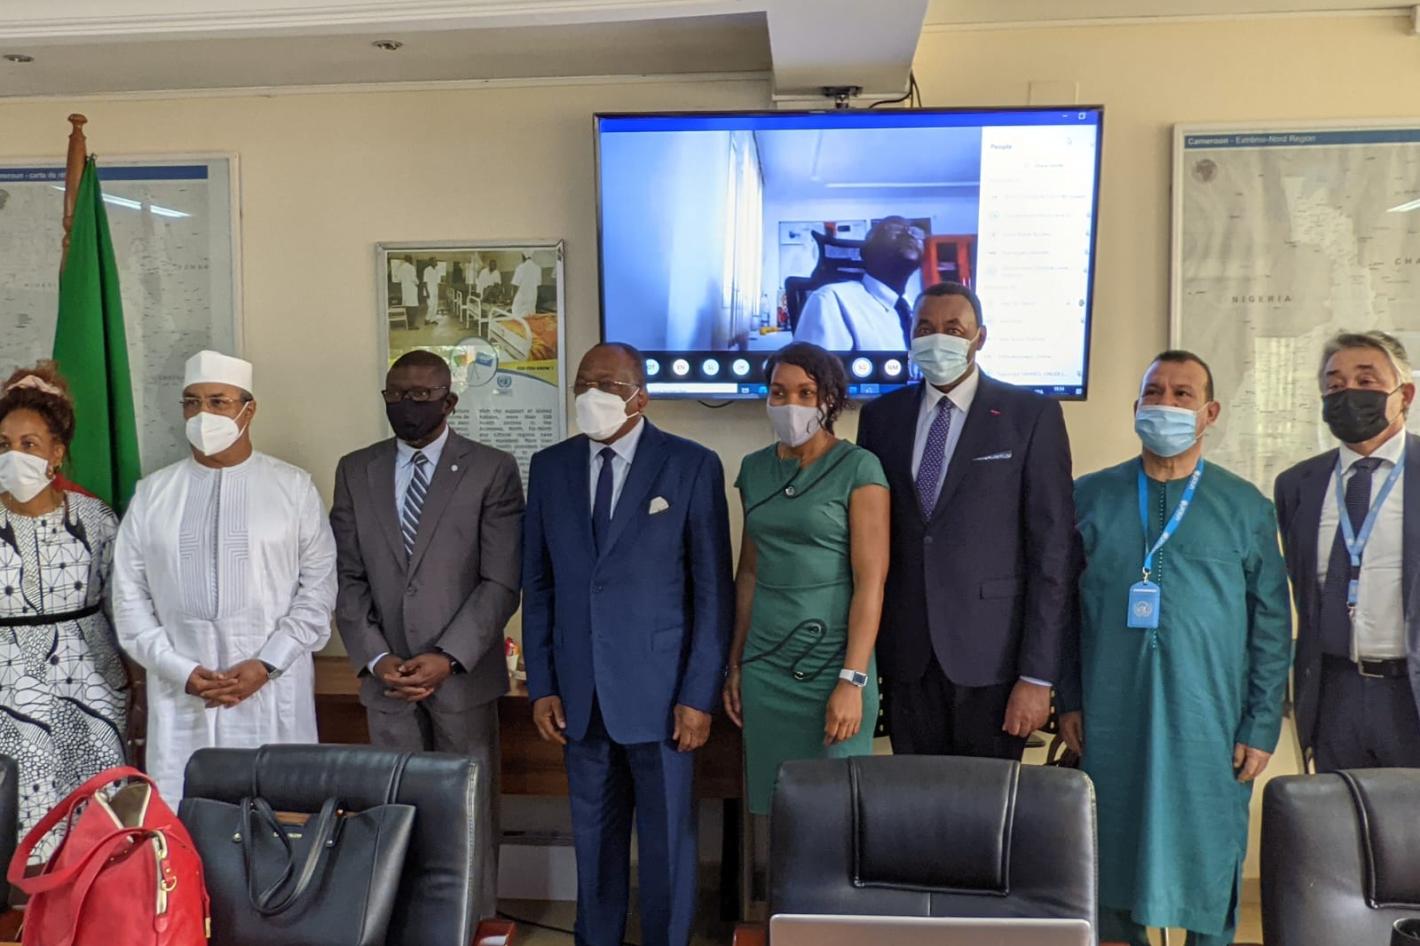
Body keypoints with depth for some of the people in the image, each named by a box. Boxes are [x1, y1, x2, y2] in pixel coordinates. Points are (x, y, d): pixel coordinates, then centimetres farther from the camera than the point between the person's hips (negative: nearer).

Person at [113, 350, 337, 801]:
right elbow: (130, 595, 7)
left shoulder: (295, 488, 1)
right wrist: (180, 671, -5)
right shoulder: (152, 494, 8)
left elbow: (319, 587, 0)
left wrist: (266, 664, -9)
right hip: (179, 695, 2)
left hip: (274, 690, -2)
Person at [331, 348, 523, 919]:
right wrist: (376, 659, -6)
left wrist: (447, 657, -15)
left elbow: (500, 583, -7)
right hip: (386, 679, 3)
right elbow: (347, 578, 6)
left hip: (463, 675, -2)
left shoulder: (492, 470, -3)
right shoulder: (355, 472, 8)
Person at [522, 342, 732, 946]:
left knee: (666, 838, 10)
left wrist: (700, 693, -9)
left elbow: (713, 589, -6)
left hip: (659, 689, -3)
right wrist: (541, 684, 3)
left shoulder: (692, 466, -6)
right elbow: (538, 584, 7)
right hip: (579, 691, 3)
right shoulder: (550, 467, 5)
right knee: (594, 836, 16)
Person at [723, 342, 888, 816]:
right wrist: (735, 664, 11)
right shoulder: (754, 469, 8)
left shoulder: (859, 468, -8)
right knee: (774, 802, 10)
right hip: (765, 663, 5)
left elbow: (871, 581, -12)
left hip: (832, 661, -4)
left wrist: (852, 681, -17)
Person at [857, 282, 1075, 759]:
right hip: (905, 655, 3)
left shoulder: (1032, 415, -3)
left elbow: (1053, 548, -6)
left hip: (990, 653, -3)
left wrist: (1038, 676, -10)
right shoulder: (880, 416, 8)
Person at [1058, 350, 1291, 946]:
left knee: (1210, 852, 9)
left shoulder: (1246, 506, 2)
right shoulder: (1090, 496, 5)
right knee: (1115, 845, 10)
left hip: (1211, 721, -1)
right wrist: (1069, 700, 3)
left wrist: (1262, 727, -2)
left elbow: (1271, 625, 2)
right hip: (1111, 717, 1)